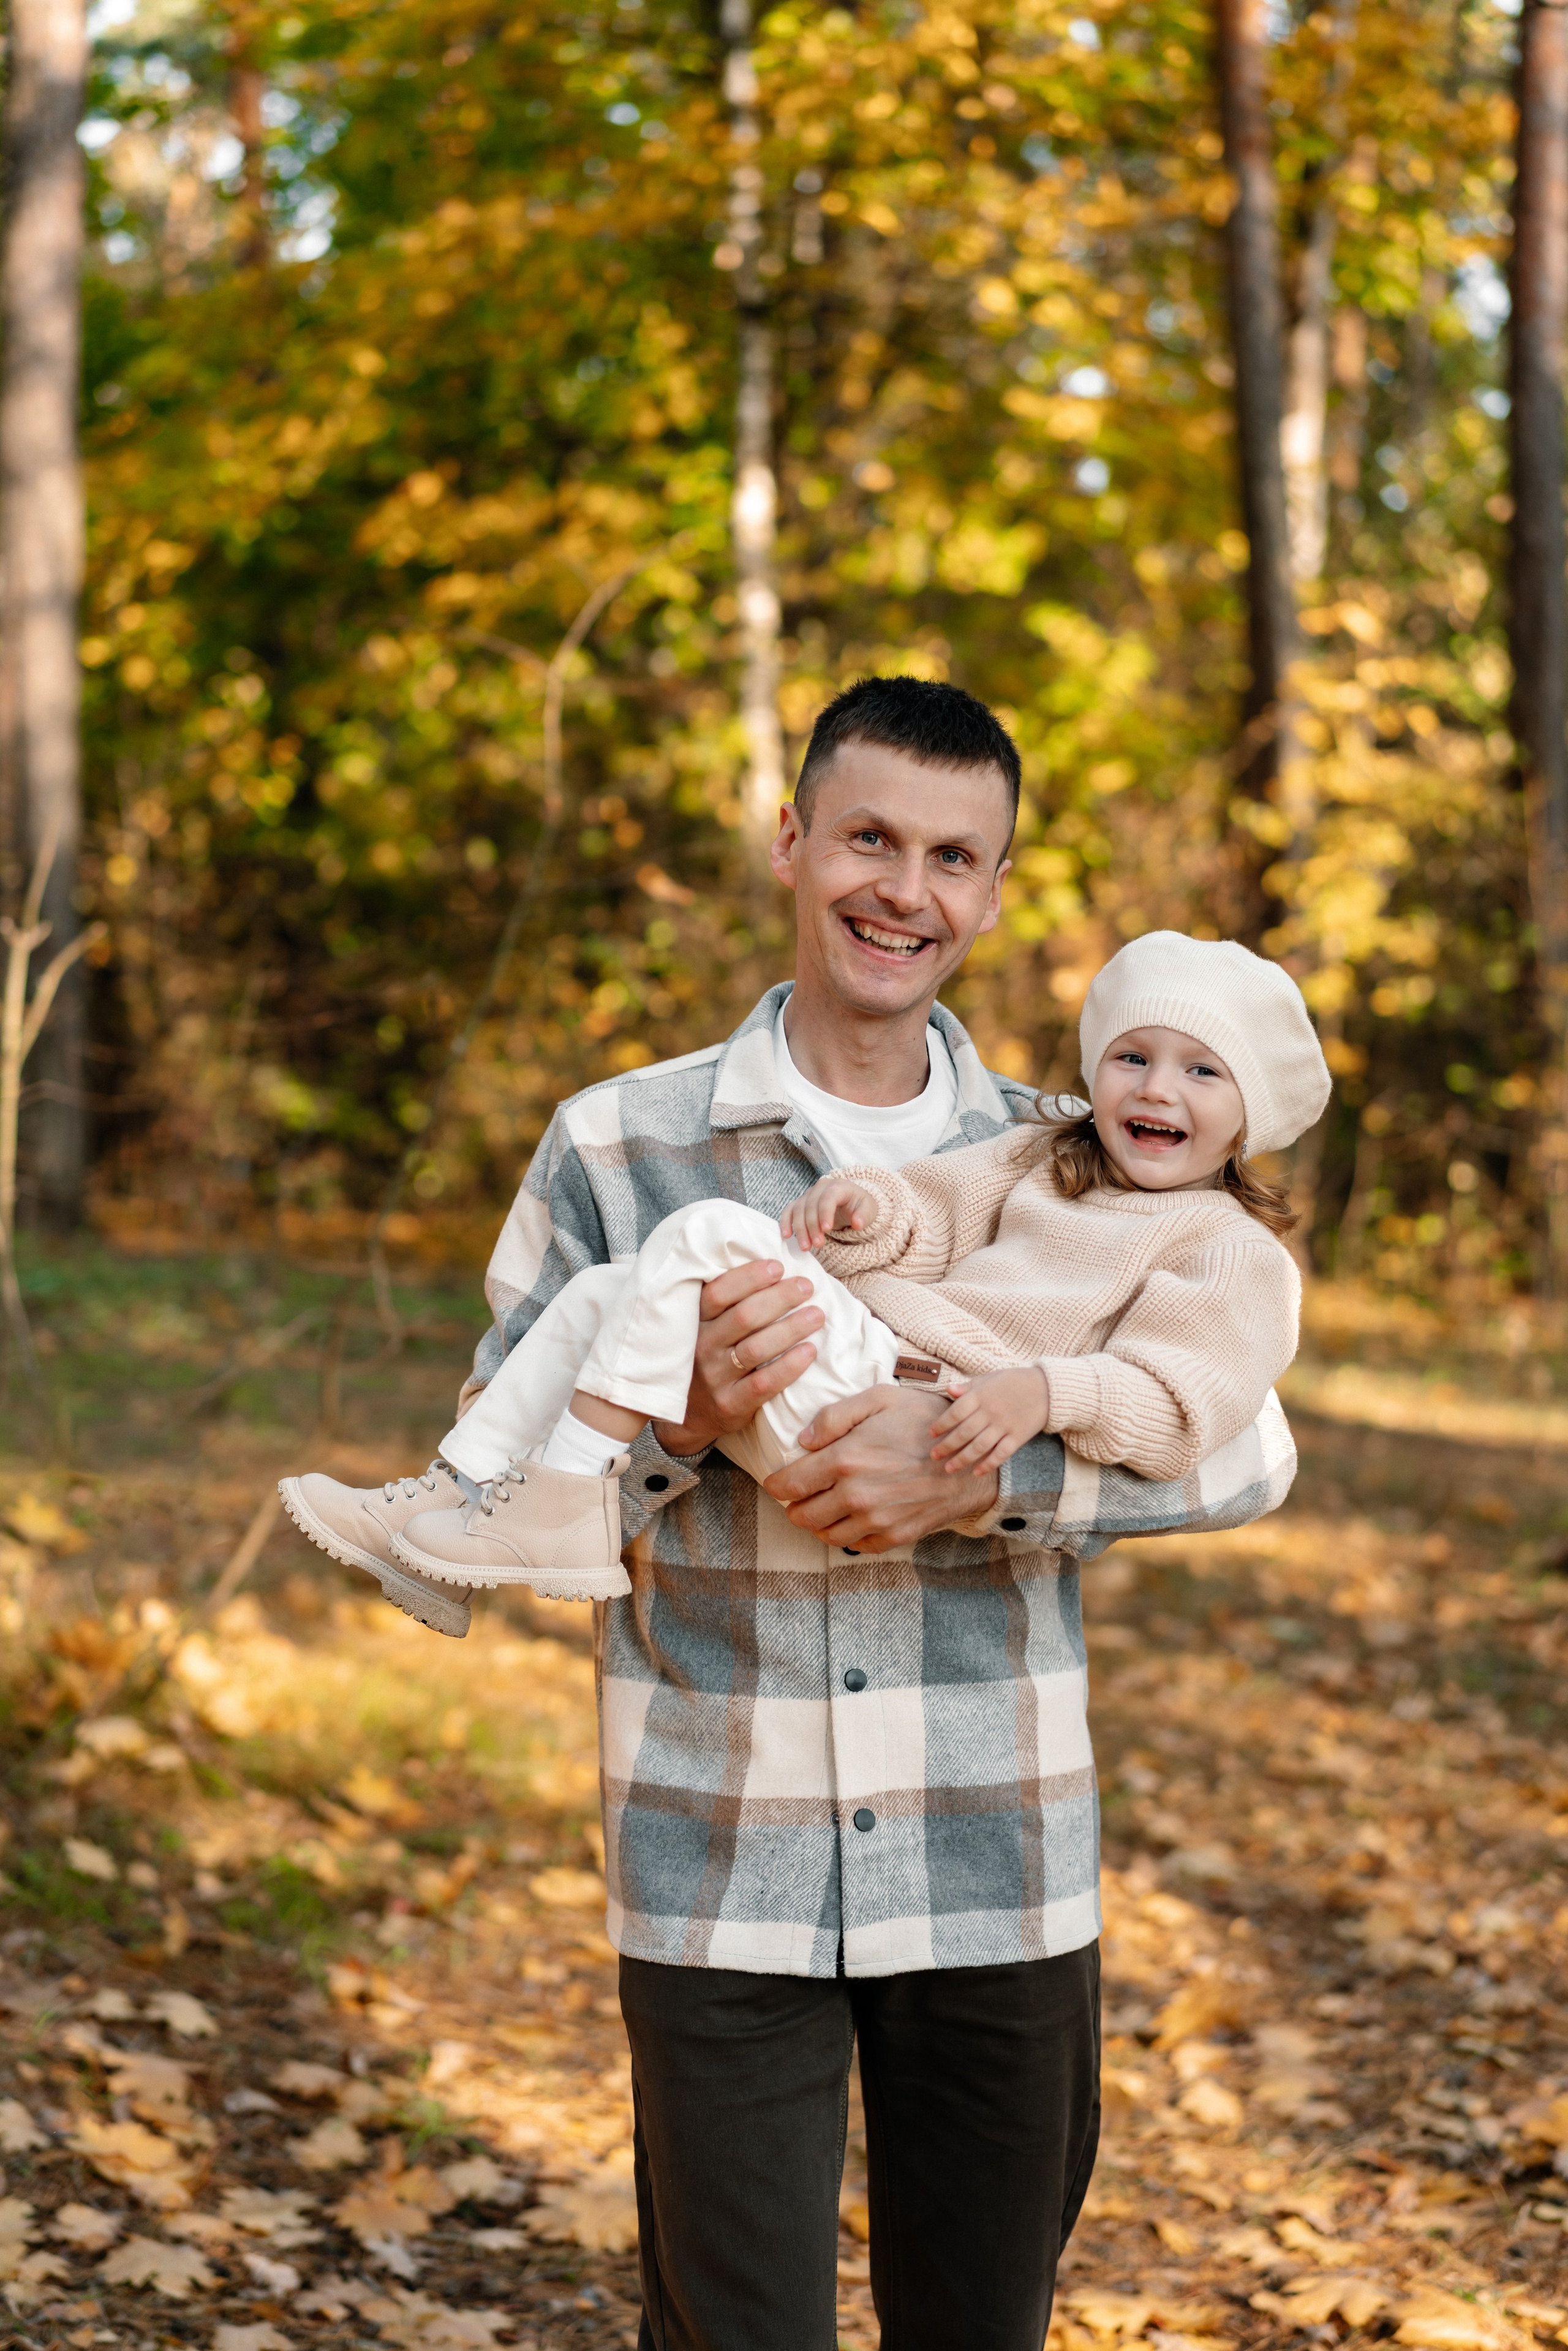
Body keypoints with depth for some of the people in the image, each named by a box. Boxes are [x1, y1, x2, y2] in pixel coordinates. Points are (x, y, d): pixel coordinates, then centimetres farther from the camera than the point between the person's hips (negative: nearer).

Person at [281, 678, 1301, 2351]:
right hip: (721, 1880, -2)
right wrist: (683, 1422, -19)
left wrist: (983, 1472, -20)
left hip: (995, 1877, 2)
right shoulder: (614, 1149, 1)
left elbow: (1246, 1447, -4)